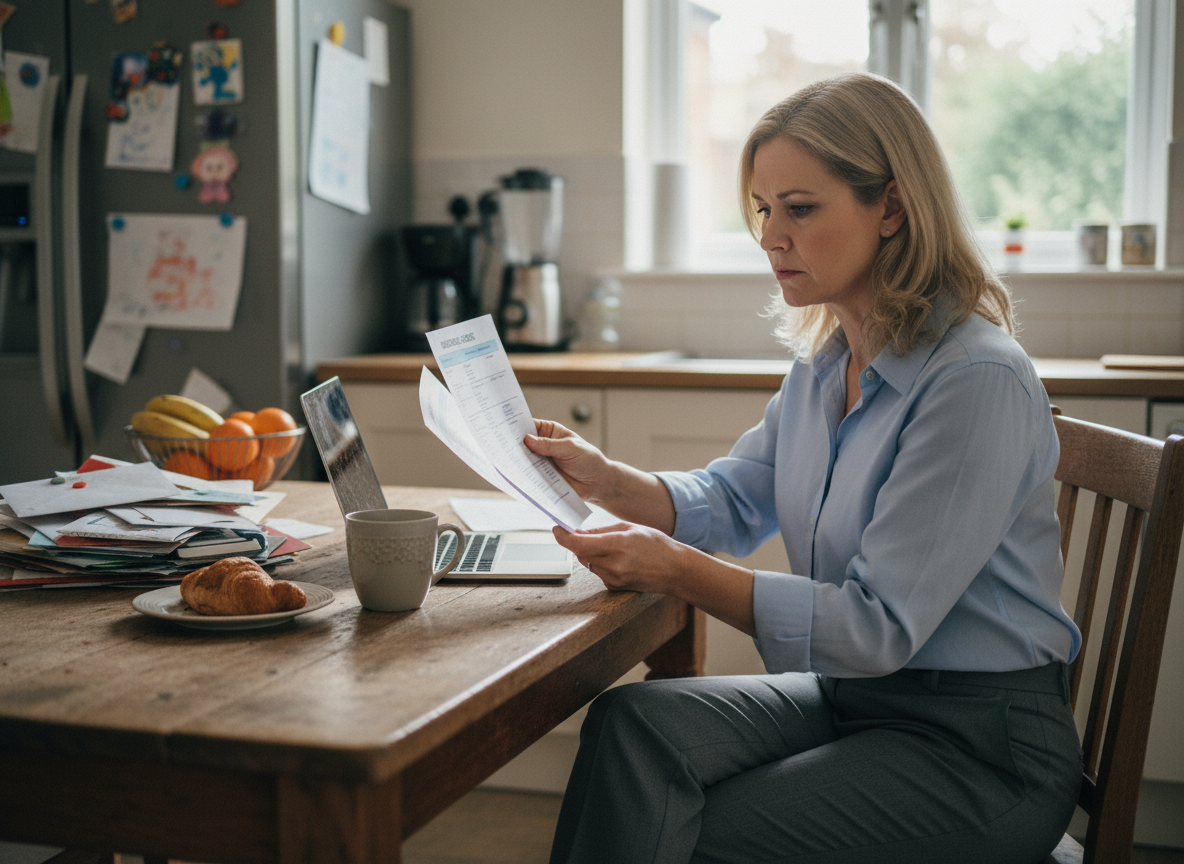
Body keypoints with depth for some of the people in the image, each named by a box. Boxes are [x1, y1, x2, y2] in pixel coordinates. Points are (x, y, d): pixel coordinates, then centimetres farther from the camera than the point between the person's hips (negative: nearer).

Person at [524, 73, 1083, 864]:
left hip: (979, 741, -7)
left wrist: (679, 571, -27)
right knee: (631, 723, -16)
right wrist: (607, 480, -4)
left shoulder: (979, 381, -22)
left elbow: (878, 628, -24)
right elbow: (736, 501, 15)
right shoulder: (824, 360, 6)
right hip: (851, 697, 7)